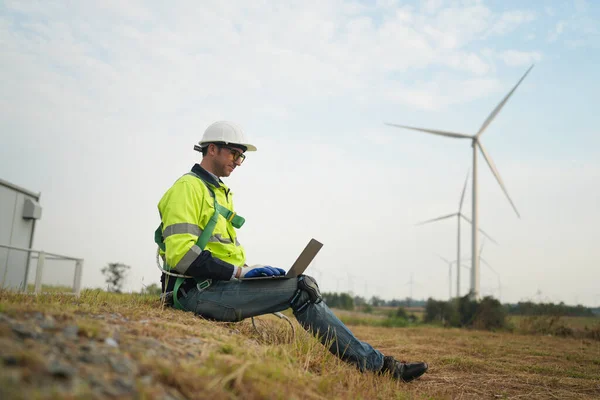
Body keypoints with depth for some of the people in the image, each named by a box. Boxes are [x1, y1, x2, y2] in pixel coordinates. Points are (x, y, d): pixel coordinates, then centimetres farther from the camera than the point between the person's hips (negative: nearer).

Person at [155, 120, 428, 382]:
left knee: (303, 287, -7)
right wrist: (239, 272, -18)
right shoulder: (188, 188, -8)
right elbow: (181, 254, -19)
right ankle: (375, 363, -9)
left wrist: (248, 271, 4)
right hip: (199, 291, -9)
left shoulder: (219, 192, 23)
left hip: (220, 284, 9)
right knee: (301, 288, -17)